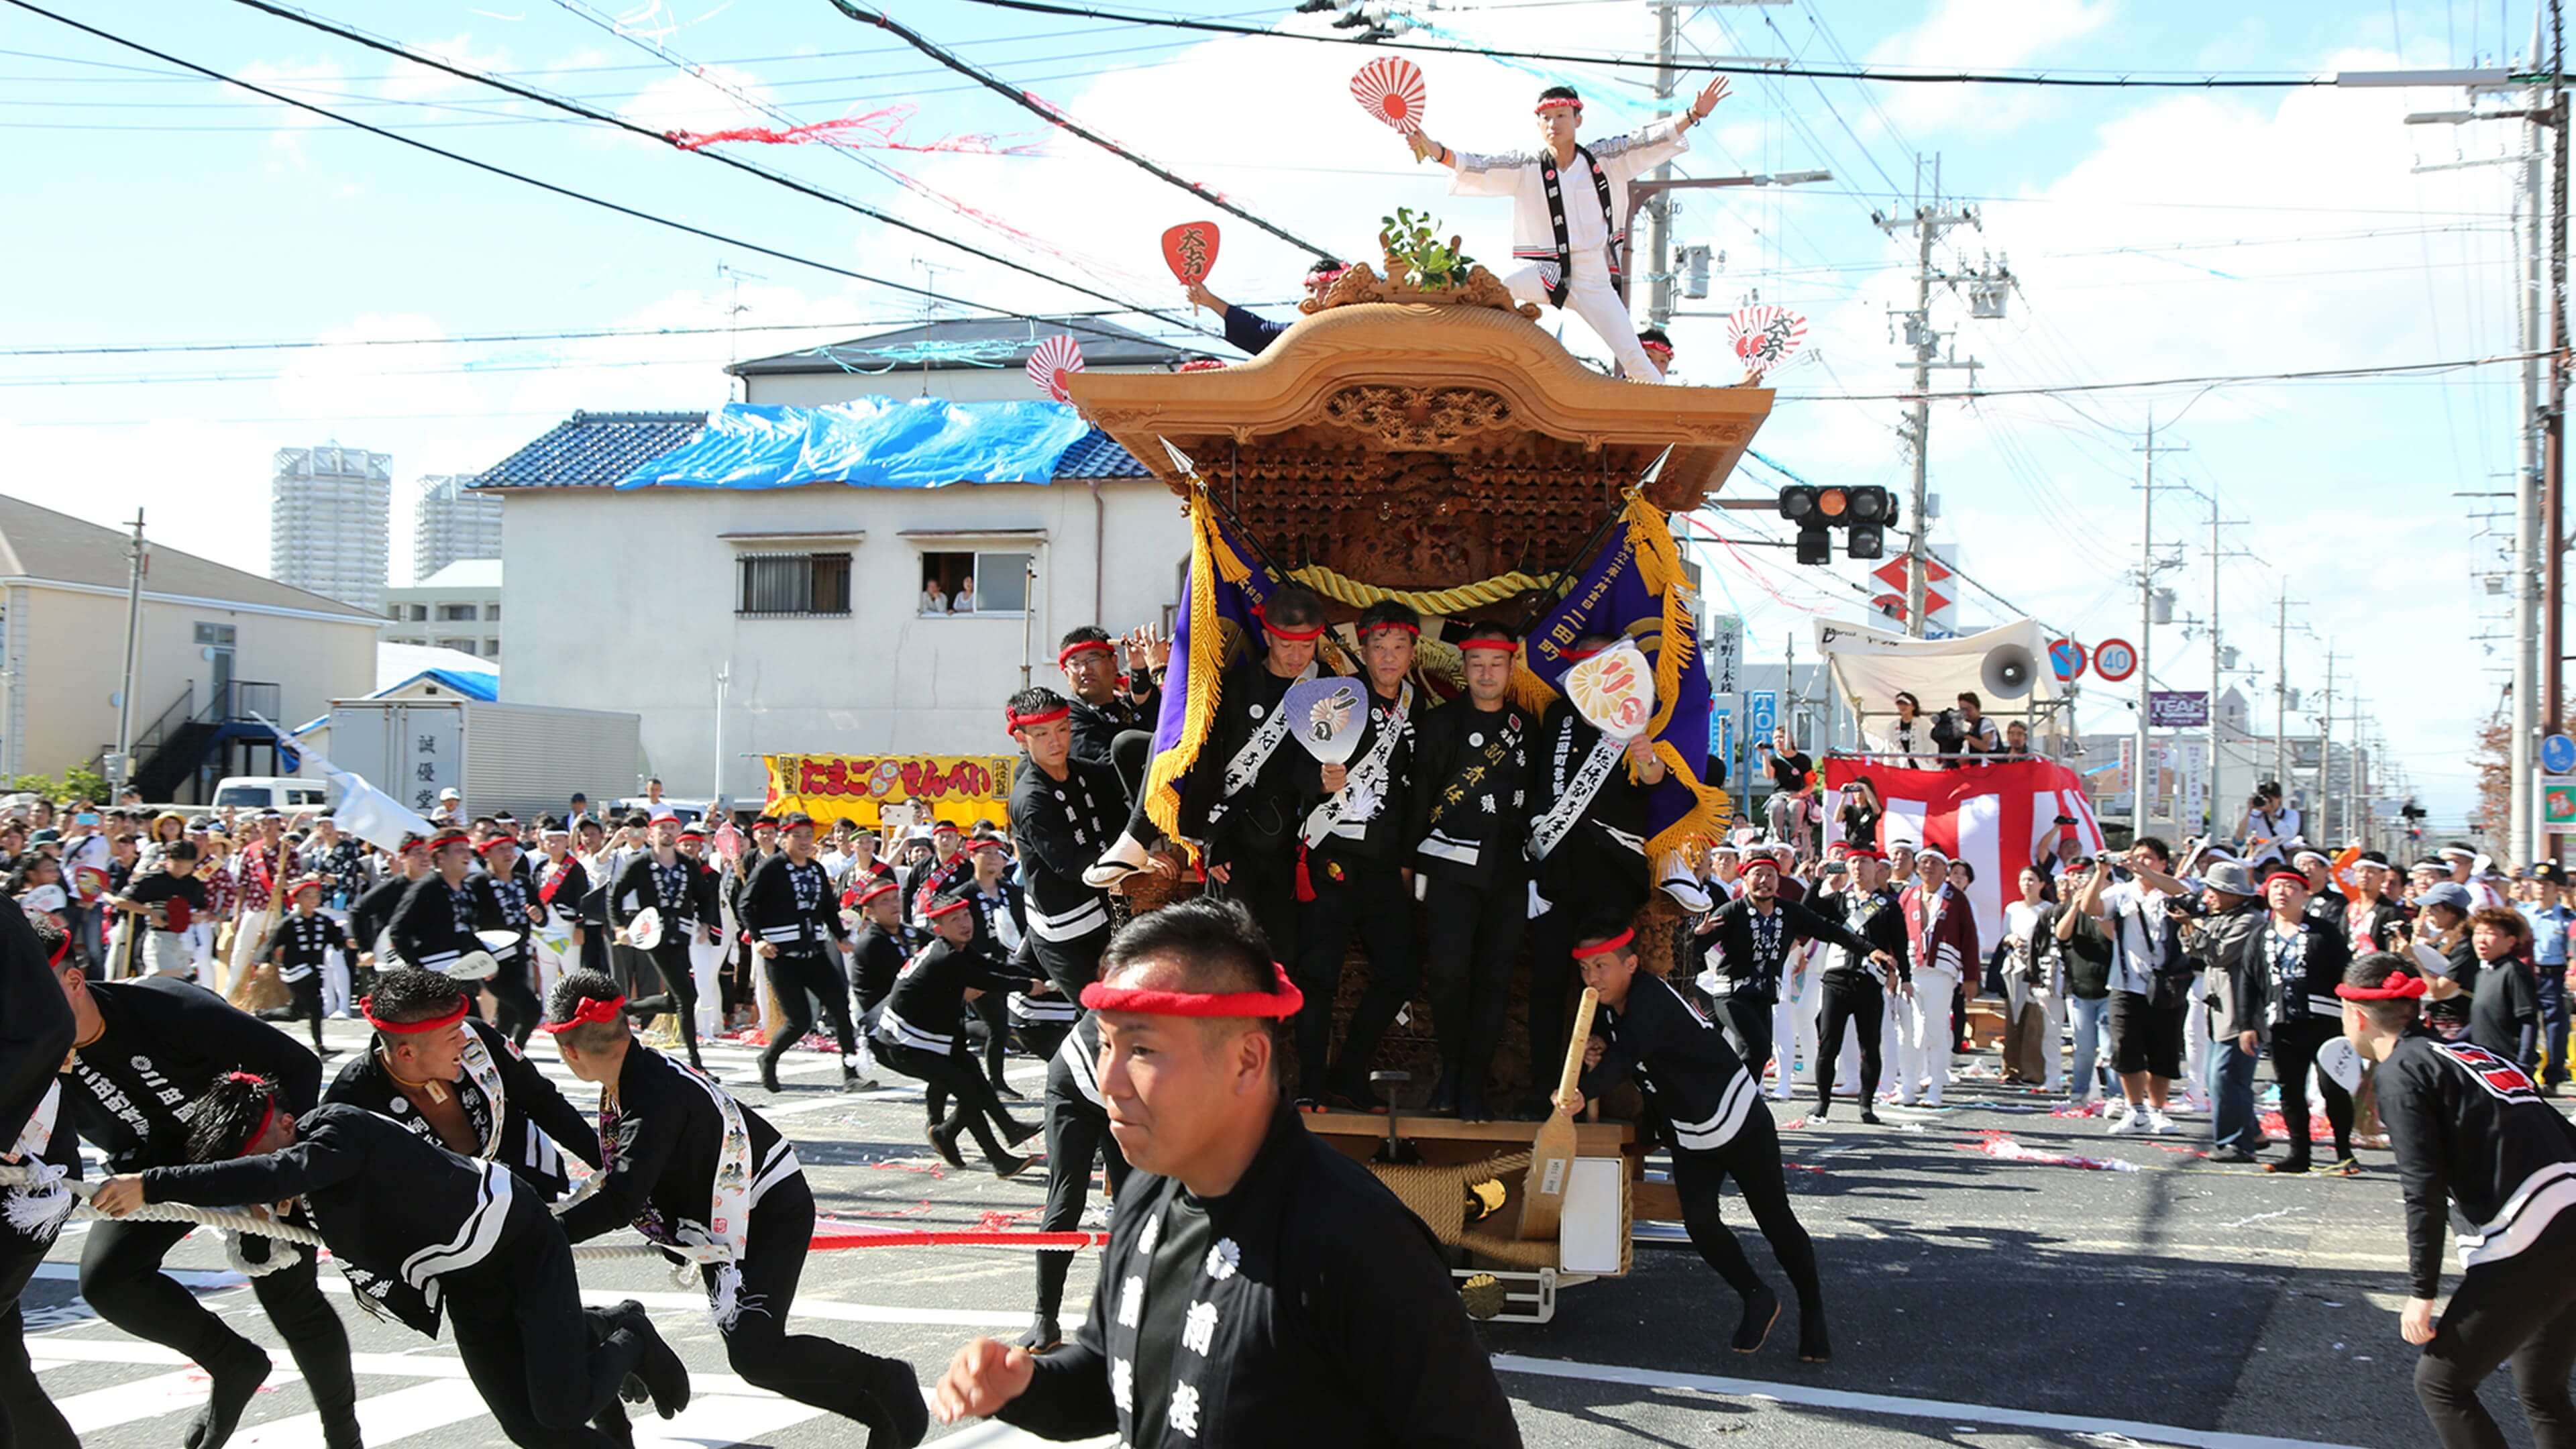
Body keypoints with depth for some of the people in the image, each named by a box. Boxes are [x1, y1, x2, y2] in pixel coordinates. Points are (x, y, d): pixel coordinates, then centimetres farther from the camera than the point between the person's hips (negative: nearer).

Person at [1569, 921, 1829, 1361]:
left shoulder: (1651, 999, -30)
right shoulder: (1606, 1008, -3)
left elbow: (1628, 1054, -48)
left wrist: (1583, 1093, -65)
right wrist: (1596, 1056, -17)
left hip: (1739, 1120, -7)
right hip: (1688, 1135, 7)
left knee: (1776, 1221, 3)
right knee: (1699, 1223, -7)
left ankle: (1812, 1311, 22)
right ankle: (1758, 1300, 15)